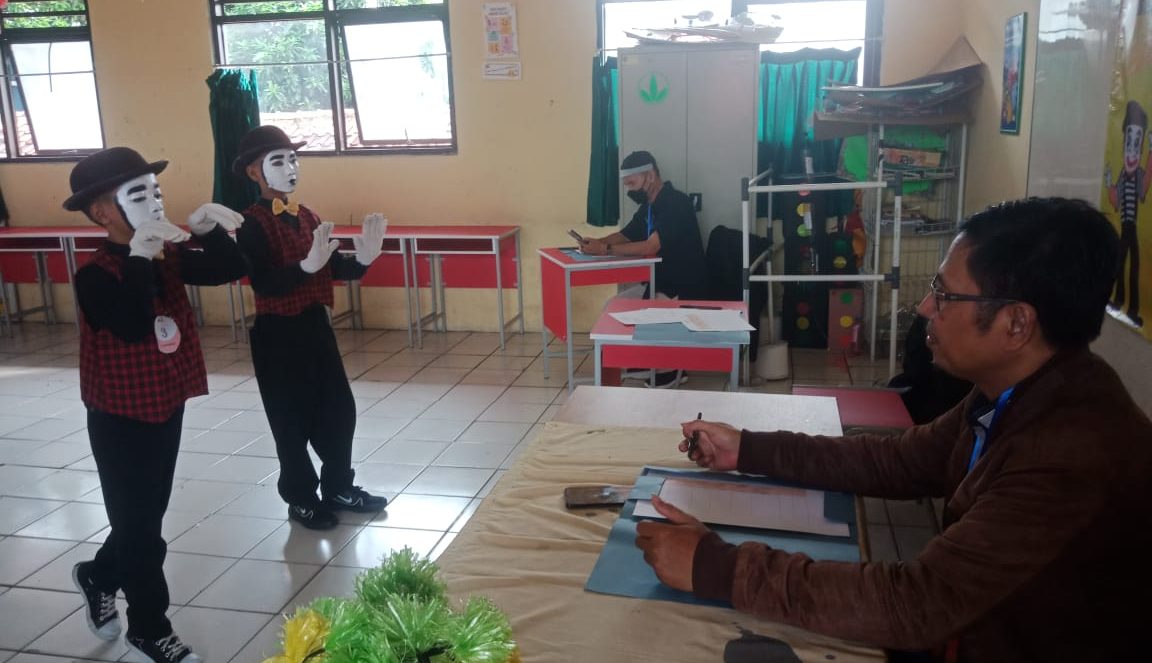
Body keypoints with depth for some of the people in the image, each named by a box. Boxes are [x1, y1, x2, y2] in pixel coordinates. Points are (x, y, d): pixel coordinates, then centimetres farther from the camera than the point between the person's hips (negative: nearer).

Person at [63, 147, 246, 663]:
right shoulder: (96, 275, -22)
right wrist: (140, 257, -37)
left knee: (148, 513, 22)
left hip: (167, 406, 7)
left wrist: (207, 228, -16)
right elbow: (134, 325, -37)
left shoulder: (168, 257, -1)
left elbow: (229, 270, -3)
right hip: (121, 418, -7)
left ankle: (98, 577, 49)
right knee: (139, 523, 6)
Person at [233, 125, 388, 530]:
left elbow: (333, 269, 8)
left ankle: (339, 488, 31)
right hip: (278, 333, -7)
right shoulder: (252, 224, -14)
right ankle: (301, 499, 22)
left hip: (316, 325, 7)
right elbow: (264, 283, -25)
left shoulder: (308, 217, 8)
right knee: (293, 421, 5)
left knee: (339, 411, 13)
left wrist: (362, 259, -11)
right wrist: (307, 265, -38)